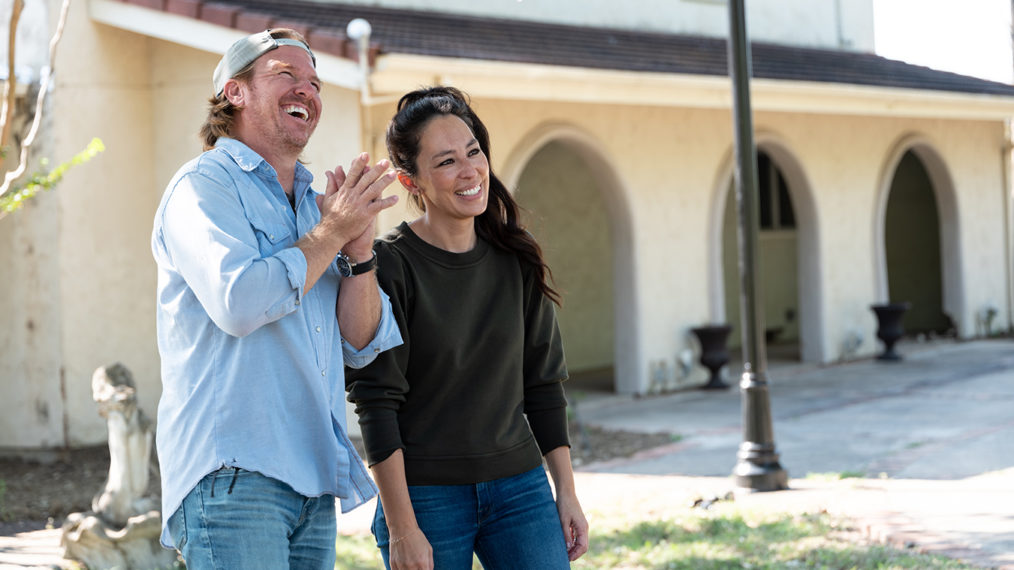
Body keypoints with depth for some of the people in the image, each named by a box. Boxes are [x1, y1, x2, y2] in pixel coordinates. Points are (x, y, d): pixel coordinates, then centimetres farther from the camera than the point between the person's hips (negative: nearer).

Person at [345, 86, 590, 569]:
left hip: (520, 488, 4)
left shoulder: (516, 259, 6)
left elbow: (544, 383, 12)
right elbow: (376, 403, -11)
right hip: (425, 496, -4)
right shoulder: (389, 265, -9)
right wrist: (401, 529, -14)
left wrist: (566, 492, 8)